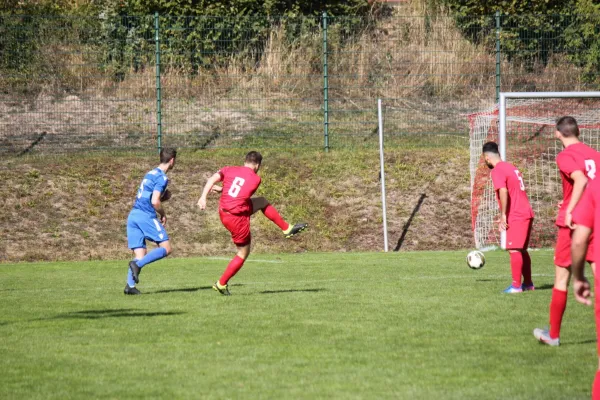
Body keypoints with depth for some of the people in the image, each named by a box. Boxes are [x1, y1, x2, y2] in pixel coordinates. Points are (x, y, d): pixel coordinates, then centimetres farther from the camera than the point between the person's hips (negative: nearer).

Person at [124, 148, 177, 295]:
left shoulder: (150, 174, 21)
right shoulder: (162, 177, -7)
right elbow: (155, 201, -15)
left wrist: (164, 197, 15)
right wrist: (163, 215, 1)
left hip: (133, 215, 8)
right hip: (146, 216, -8)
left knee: (140, 255, 4)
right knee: (166, 248, -3)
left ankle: (130, 285, -13)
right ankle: (138, 264, -20)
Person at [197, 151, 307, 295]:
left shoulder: (229, 170, 1)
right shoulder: (255, 179, -7)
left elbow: (212, 179, -13)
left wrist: (203, 197, -20)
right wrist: (222, 190, 12)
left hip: (223, 211, 7)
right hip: (237, 218, -7)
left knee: (262, 202, 21)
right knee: (243, 253, 11)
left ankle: (287, 228, 32)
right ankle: (221, 284, 12)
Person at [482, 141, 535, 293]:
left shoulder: (496, 171, -10)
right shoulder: (511, 167, 18)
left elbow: (503, 192, -22)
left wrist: (503, 215, -17)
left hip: (516, 216, -9)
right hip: (527, 213, 9)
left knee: (514, 250, -8)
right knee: (522, 250, 15)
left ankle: (516, 285, -9)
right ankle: (528, 283, 20)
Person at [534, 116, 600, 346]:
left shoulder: (565, 156, -8)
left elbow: (581, 180, -25)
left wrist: (570, 210, -25)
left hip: (573, 222, -5)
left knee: (561, 277, 7)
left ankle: (553, 334, 15)